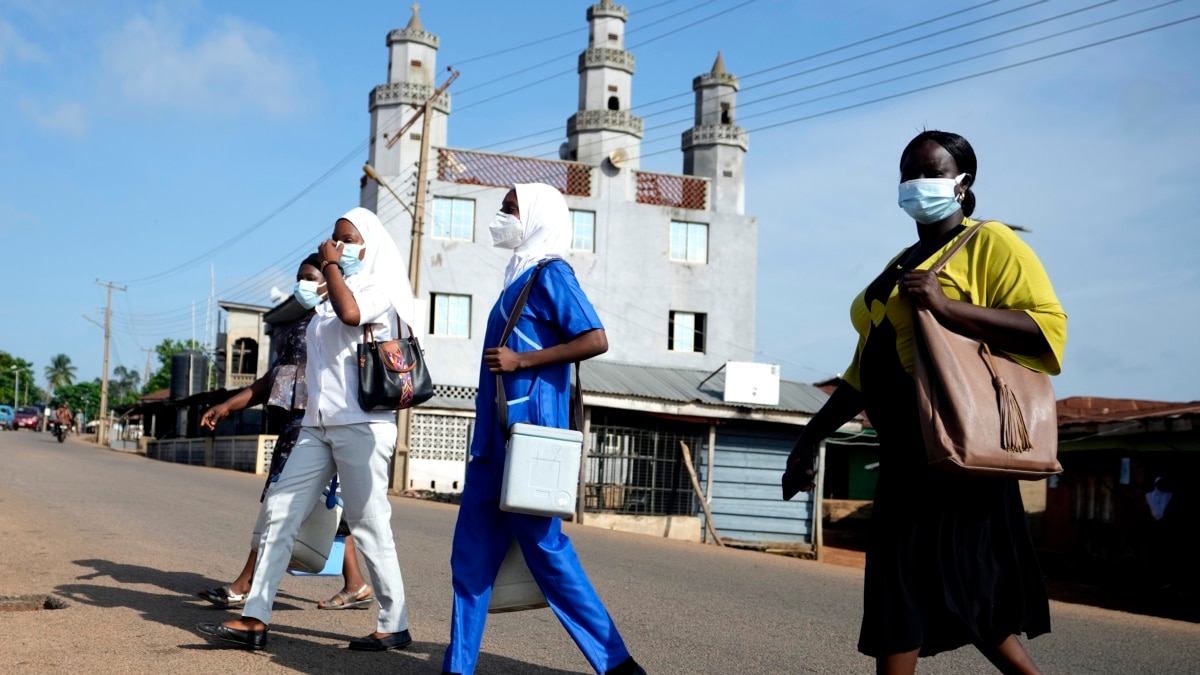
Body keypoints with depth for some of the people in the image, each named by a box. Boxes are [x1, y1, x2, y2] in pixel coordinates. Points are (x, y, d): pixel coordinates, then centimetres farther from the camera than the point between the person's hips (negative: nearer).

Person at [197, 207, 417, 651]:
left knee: (368, 525, -3)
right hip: (318, 424, 8)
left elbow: (351, 313, -25)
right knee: (281, 511, 1)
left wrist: (331, 264, -10)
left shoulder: (380, 288, -2)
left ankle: (394, 626, 7)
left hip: (362, 424, -8)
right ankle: (255, 620, 1)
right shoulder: (332, 296, 20)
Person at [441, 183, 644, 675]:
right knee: (471, 554, 8)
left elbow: (595, 340, -18)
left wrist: (522, 361, -19)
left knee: (545, 548, -5)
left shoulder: (550, 274, -7)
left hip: (527, 432, -9)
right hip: (496, 435, 9)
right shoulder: (521, 276, 19)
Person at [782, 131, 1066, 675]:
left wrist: (947, 307, -24)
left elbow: (1048, 327, -16)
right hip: (907, 451, 8)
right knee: (895, 592, 8)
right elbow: (865, 369, 24)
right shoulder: (899, 267, 21)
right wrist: (811, 437, 20)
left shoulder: (989, 243, -2)